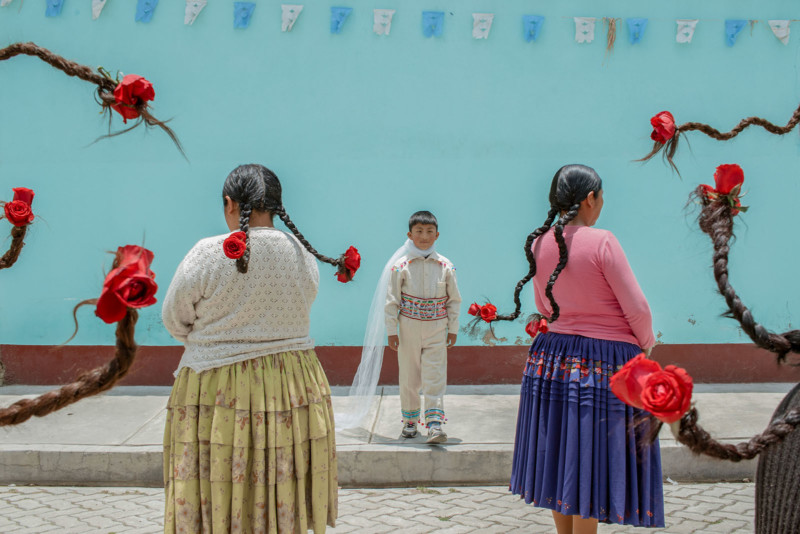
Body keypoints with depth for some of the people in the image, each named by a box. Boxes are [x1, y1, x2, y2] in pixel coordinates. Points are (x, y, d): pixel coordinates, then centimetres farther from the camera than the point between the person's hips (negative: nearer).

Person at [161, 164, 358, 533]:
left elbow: (174, 322, 1)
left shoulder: (206, 254, -11)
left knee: (216, 496, 7)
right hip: (292, 388, 3)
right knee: (284, 499, 11)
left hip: (216, 389, -3)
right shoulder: (303, 254, 0)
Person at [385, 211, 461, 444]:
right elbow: (392, 300, -1)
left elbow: (454, 299, 8)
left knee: (435, 376, -5)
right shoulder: (401, 266, -4)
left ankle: (434, 424, -3)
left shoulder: (445, 266, 1)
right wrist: (392, 331, -3)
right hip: (409, 329, 0)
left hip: (437, 330, 0)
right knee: (409, 376, 9)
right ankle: (410, 420, 26)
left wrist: (453, 328, 7)